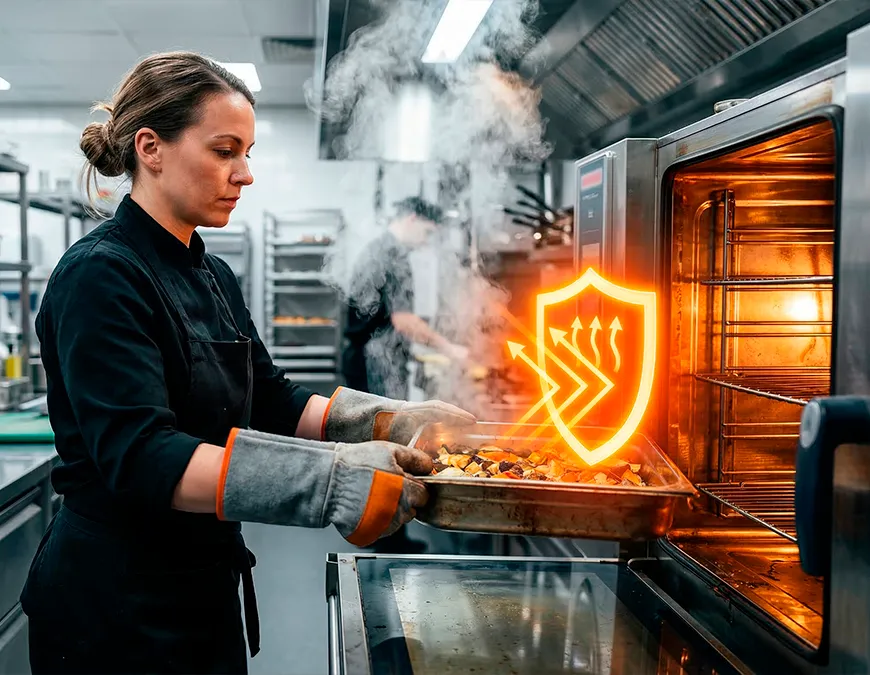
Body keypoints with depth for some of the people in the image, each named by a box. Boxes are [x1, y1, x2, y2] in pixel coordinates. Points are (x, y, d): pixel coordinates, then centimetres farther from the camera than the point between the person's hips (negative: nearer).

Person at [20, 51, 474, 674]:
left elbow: (273, 406, 11)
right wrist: (333, 481, -38)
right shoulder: (100, 277, -19)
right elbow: (140, 459, -30)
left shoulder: (215, 277, 9)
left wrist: (399, 421, -3)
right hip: (115, 606, -8)